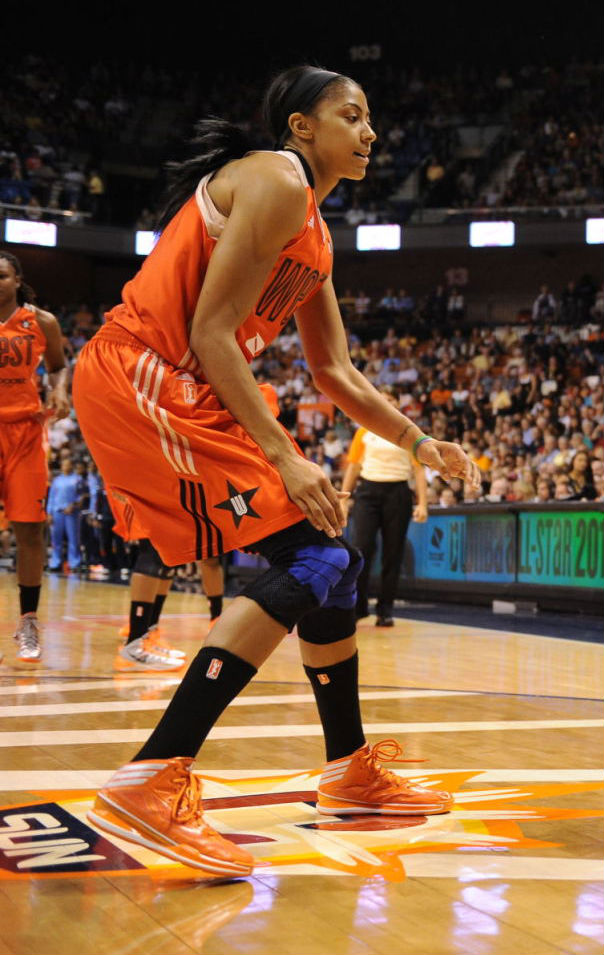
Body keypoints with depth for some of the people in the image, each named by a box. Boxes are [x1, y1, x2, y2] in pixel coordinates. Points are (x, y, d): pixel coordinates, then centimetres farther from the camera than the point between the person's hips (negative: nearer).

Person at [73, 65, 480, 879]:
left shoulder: (313, 231, 19)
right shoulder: (275, 183, -11)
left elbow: (335, 370, 25)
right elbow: (210, 333, -19)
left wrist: (418, 442, 20)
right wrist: (285, 458, -21)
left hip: (191, 396, 10)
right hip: (140, 382, -10)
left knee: (330, 561, 12)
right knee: (310, 561, -16)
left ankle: (352, 772, 26)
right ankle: (148, 785, -20)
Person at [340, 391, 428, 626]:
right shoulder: (364, 432, 9)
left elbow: (418, 470, 4)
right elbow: (353, 467, 11)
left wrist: (422, 503, -5)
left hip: (398, 493, 0)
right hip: (368, 491, 0)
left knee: (392, 554, 1)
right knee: (361, 549, -11)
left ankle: (385, 611, 9)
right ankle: (357, 606, -3)